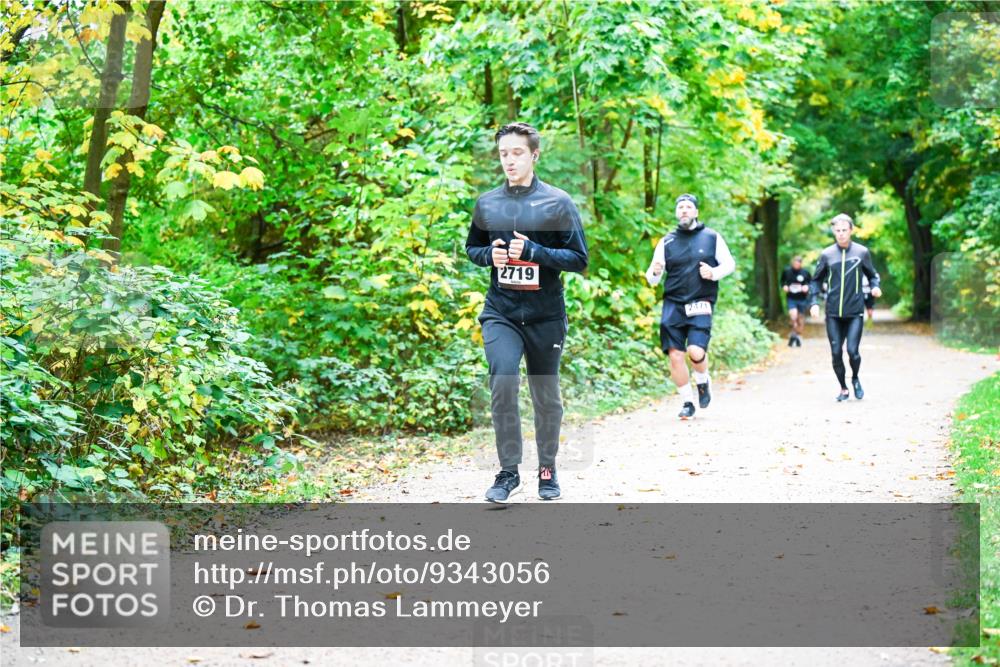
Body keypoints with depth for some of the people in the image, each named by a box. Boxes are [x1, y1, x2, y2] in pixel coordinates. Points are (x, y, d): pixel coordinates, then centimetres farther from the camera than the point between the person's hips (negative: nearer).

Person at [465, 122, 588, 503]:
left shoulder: (557, 203, -4)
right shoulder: (486, 204, 6)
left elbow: (579, 259, -5)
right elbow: (471, 248, 19)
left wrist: (533, 251, -18)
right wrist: (489, 254, -4)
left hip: (546, 316, -1)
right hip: (500, 313, 1)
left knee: (546, 397, 10)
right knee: (503, 382, -20)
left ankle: (547, 469, 29)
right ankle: (508, 471, -9)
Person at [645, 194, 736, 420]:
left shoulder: (712, 237, 6)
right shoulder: (666, 242, 9)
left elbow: (729, 264, 13)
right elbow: (652, 279, 10)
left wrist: (714, 273, -8)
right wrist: (654, 272, -15)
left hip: (700, 306, -2)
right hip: (673, 305, 2)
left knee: (696, 352, -19)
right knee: (675, 355, -5)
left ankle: (703, 381, 15)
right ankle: (687, 402, 12)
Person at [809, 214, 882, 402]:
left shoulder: (862, 252, 0)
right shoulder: (827, 254, 2)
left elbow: (872, 275, 13)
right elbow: (816, 280, 10)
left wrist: (875, 286, -8)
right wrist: (814, 302, -2)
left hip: (855, 312, -1)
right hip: (833, 314, 1)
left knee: (852, 350, -11)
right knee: (836, 353, 2)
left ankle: (855, 379, 20)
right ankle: (843, 389, 21)